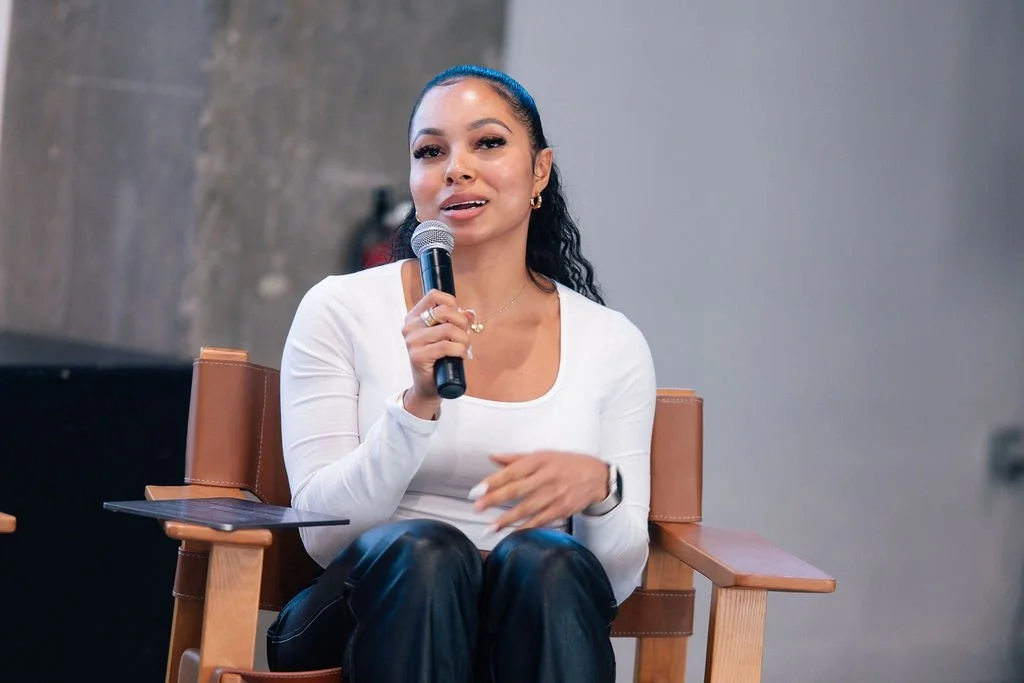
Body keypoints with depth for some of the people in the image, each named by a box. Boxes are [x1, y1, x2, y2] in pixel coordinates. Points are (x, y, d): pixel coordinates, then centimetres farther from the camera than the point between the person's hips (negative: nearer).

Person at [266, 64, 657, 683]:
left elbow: (618, 579, 6)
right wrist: (419, 401, -18)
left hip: (528, 629, 1)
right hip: (375, 610, -1)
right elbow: (322, 533, -4)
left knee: (546, 561, -32)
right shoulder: (341, 312, 2)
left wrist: (597, 487, -17)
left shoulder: (613, 346, 6)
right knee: (424, 550, -33)